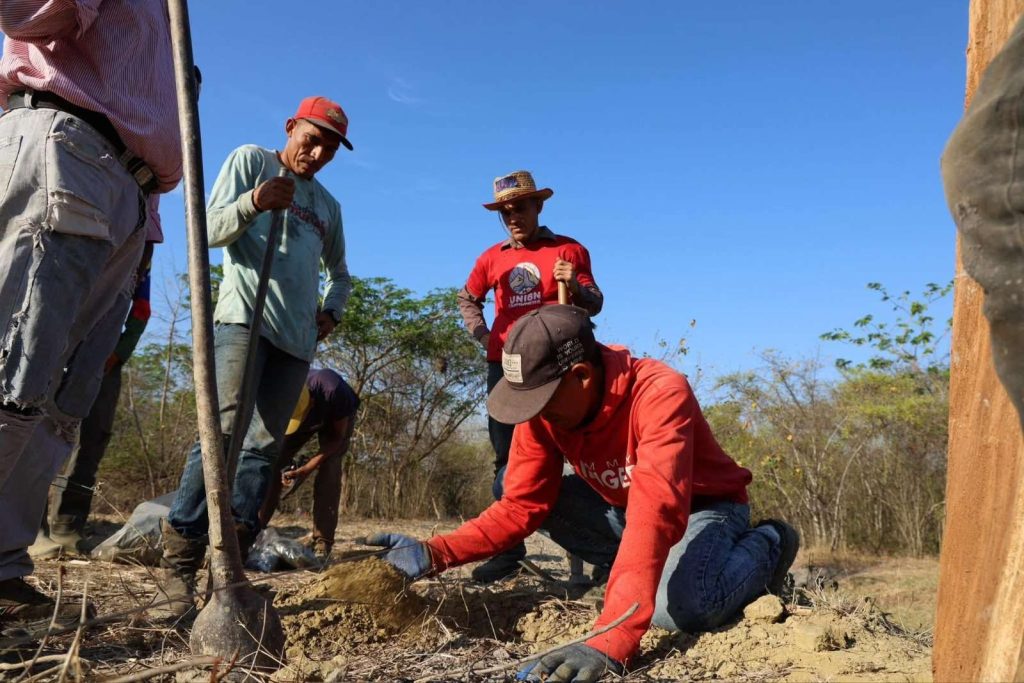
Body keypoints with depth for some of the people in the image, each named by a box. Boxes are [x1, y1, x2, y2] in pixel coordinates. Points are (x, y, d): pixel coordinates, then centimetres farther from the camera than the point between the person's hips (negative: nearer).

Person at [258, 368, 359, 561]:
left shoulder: (333, 392, -43)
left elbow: (337, 437, -26)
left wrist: (309, 467, -35)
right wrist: (282, 469, -31)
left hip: (337, 417, -3)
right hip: (306, 414, 3)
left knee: (328, 472, -22)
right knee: (274, 461, -13)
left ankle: (322, 541, -19)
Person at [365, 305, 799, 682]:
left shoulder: (660, 394, -37)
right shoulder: (544, 403, -18)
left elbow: (655, 515, -49)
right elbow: (522, 504, -14)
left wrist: (610, 641, -58)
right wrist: (436, 554, -29)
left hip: (705, 507, -6)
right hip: (624, 506, 6)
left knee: (680, 610, -34)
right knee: (525, 486, -14)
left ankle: (764, 546, -1)